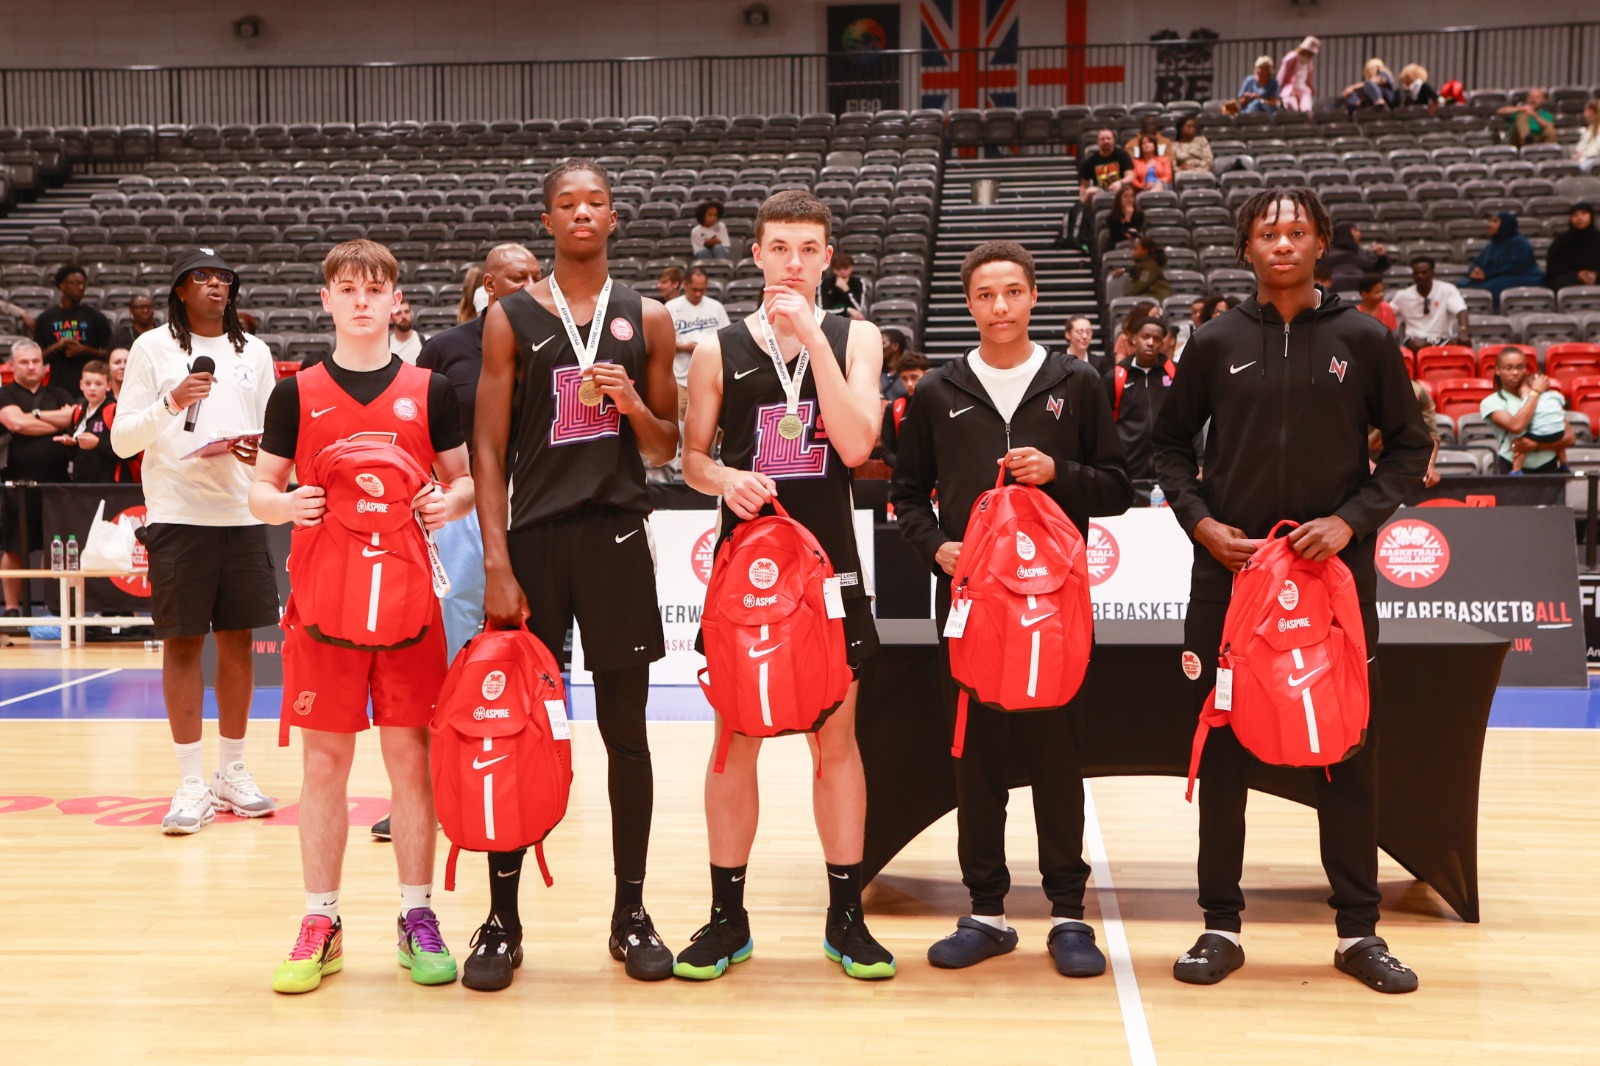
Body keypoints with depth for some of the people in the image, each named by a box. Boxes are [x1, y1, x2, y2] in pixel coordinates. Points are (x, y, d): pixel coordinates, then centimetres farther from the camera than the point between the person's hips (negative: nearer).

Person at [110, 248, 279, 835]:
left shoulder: (254, 352, 12)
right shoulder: (152, 348, 2)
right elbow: (121, 439, -1)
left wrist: (259, 449, -6)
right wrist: (171, 403, -17)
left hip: (243, 515, 3)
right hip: (176, 516, -3)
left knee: (237, 641, 7)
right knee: (182, 644, -1)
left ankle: (233, 773, 18)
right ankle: (190, 783, 6)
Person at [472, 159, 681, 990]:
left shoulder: (646, 320, 8)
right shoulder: (512, 318, 3)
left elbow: (666, 450, 11)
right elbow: (489, 449, 0)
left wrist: (633, 405, -11)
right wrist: (497, 565, -9)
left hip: (617, 535, 1)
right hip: (534, 535, -1)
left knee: (625, 730, 6)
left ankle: (631, 912, 17)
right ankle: (502, 919, 13)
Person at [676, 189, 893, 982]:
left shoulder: (853, 339, 2)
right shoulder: (720, 349, 3)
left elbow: (856, 446, -13)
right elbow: (690, 457, 9)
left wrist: (812, 338, -16)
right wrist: (725, 480, -14)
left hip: (829, 564, 0)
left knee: (836, 737, 6)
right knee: (737, 740, 5)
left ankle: (846, 916, 17)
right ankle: (727, 918, 17)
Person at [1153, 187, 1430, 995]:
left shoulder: (1363, 341, 3)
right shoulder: (1215, 344, 4)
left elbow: (1408, 444, 5)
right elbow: (1172, 442, 11)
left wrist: (1353, 518, -9)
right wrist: (1200, 521, -4)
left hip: (1334, 570, 0)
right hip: (1228, 568, 1)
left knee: (1347, 752, 5)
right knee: (1221, 747, 5)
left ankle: (1358, 929, 17)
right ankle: (1221, 924, 16)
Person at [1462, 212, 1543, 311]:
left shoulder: (1519, 243, -3)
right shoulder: (1493, 244, 23)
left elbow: (1515, 268, -16)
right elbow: (1478, 263, 16)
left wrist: (1487, 274, -21)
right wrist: (1474, 272, -10)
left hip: (1518, 281, -7)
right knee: (1463, 287, -19)